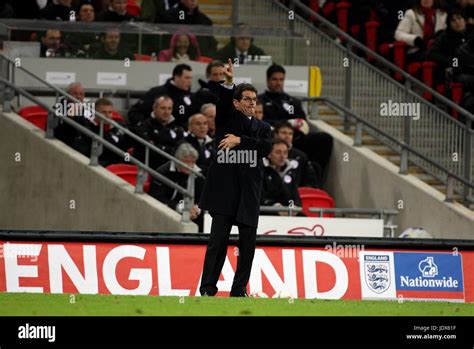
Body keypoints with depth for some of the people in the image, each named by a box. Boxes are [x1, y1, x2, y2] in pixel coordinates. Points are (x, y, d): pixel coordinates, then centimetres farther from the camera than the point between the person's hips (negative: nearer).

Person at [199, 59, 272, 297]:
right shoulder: (227, 119, 9)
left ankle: (239, 290, 11)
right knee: (218, 239, -7)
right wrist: (228, 82, -30)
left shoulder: (262, 128, 18)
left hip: (250, 192, 4)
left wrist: (240, 140, -11)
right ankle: (207, 290, -6)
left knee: (248, 243, 3)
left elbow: (266, 147, -2)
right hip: (225, 188, -4)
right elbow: (223, 102, -12)